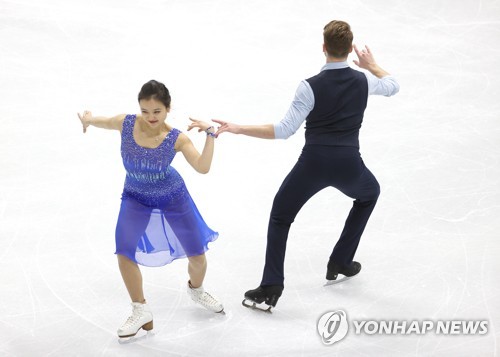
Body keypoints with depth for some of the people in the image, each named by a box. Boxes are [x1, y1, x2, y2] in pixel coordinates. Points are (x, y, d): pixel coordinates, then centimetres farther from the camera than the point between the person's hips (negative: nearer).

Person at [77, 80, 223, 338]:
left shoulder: (177, 138, -27)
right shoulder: (126, 123, -23)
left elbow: (203, 167, -36)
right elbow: (100, 121, 0)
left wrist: (210, 134, -41)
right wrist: (88, 119, -17)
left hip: (173, 198, -1)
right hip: (136, 198, 1)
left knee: (197, 256, 8)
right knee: (124, 253, -15)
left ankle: (196, 290, 45)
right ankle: (140, 311, 7)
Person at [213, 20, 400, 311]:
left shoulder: (311, 87, -12)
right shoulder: (364, 81, -1)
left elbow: (284, 131, -14)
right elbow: (393, 86, 22)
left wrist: (238, 129, -13)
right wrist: (372, 64, 37)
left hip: (313, 163, -2)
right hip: (348, 164, 2)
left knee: (280, 218, 16)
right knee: (370, 195, 36)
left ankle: (270, 289, 4)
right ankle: (341, 262, 36)